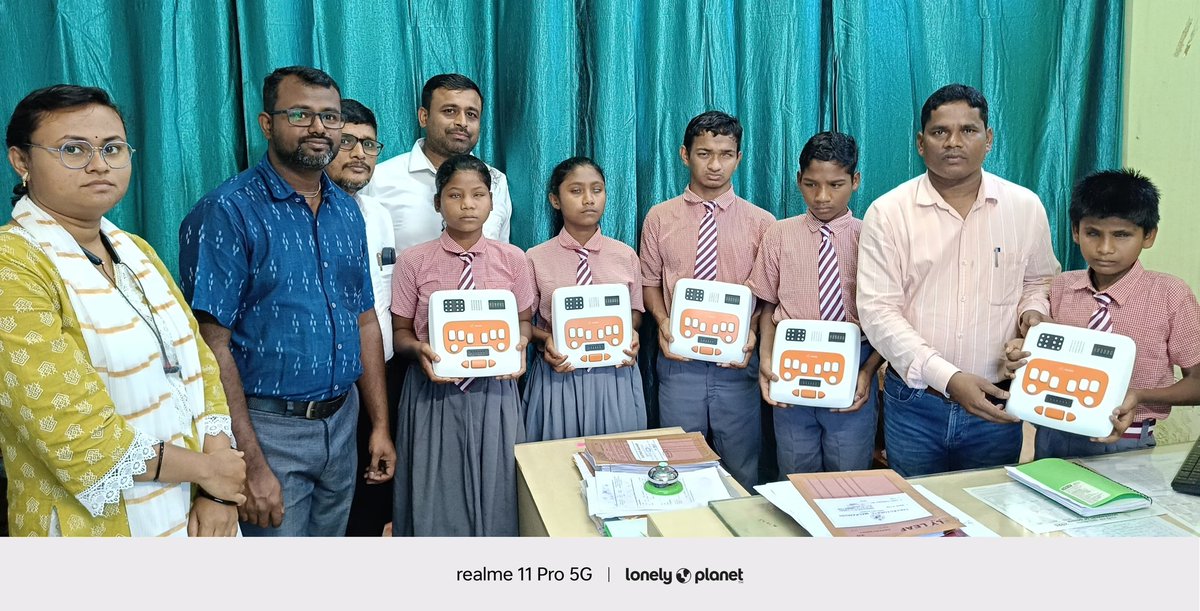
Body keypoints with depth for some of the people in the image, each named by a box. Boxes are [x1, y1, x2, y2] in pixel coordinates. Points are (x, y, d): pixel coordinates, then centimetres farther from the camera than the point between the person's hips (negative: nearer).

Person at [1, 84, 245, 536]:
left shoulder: (138, 252, 5)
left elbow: (200, 364, 1)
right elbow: (75, 437, -23)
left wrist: (219, 492, -10)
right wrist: (205, 468, -12)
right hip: (98, 526, -6)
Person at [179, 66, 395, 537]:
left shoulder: (346, 212, 7)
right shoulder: (228, 211, -13)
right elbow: (212, 345, -17)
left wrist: (380, 423, 8)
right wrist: (251, 463, -20)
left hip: (341, 421, 6)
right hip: (268, 428, -6)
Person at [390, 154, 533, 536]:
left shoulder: (512, 259, -1)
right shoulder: (414, 261, -5)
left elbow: (524, 320, 10)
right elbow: (401, 332, 2)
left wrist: (520, 344, -12)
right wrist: (419, 350, -19)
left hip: (494, 391, 1)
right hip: (434, 391, -1)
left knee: (493, 493, 10)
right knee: (435, 495, 8)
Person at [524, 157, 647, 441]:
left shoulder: (626, 256, 1)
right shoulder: (536, 258, -4)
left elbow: (635, 310, 11)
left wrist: (631, 334, -9)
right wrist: (545, 339, -16)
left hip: (616, 375, 2)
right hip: (559, 374, -1)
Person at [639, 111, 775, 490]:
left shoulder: (761, 223, 0)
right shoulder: (660, 218, 2)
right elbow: (650, 282, 8)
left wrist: (752, 332, -14)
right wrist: (662, 321, -9)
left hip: (737, 363, 0)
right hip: (679, 362, 1)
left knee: (741, 472, 11)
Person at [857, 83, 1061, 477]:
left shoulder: (1026, 207, 2)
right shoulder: (887, 213, -7)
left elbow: (1040, 279, 19)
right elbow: (878, 311, -13)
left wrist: (1033, 310, -5)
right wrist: (949, 378, -21)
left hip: (996, 403, 2)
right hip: (913, 403, -2)